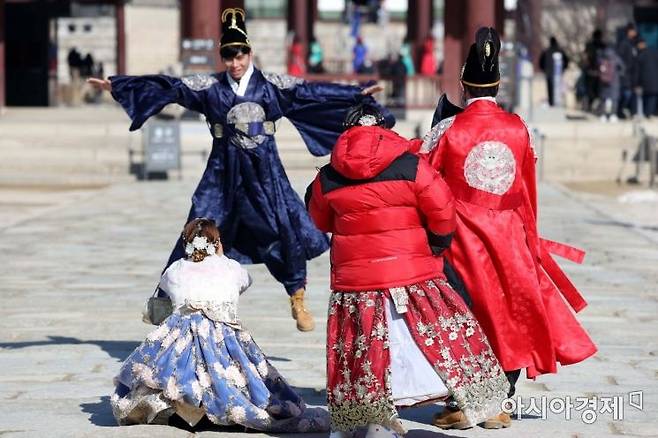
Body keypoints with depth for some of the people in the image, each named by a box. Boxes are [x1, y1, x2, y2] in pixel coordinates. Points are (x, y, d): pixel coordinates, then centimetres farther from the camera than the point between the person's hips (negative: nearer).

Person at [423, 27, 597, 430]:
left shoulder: (447, 130, -8)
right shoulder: (520, 129, -2)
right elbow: (529, 190, 6)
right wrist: (527, 236, 20)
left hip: (462, 239, -1)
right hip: (509, 238, 2)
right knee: (511, 316, 11)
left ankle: (457, 405, 6)